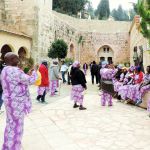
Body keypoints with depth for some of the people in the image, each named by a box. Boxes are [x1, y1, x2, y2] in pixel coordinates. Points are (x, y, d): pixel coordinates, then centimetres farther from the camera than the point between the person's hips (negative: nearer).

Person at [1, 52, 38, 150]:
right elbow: (30, 81, -18)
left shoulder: (5, 70, 10)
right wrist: (34, 71, -2)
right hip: (17, 102, -10)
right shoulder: (15, 71, -23)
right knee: (16, 126, 2)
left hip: (11, 100, 10)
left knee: (11, 124, 20)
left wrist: (28, 75, 13)